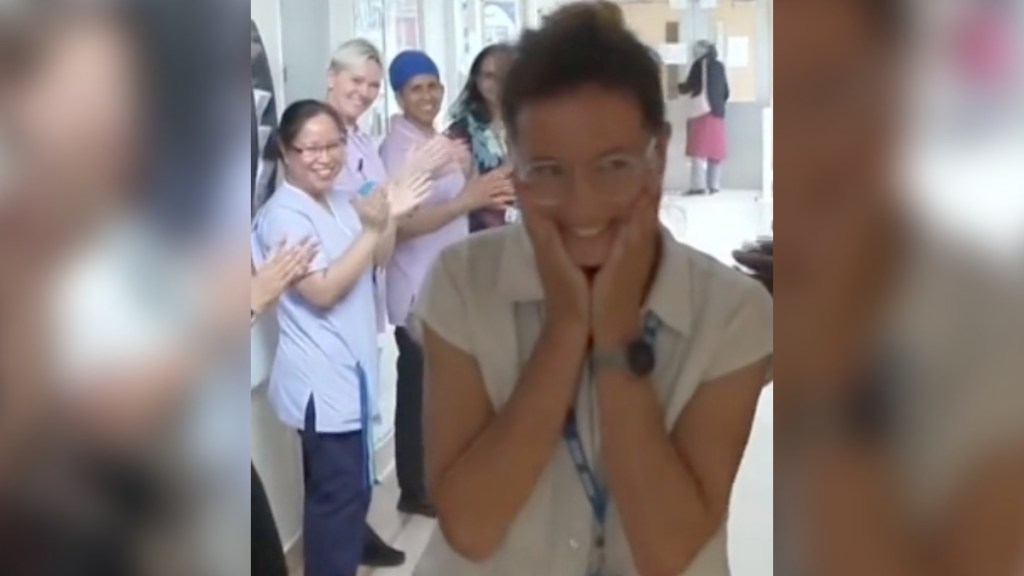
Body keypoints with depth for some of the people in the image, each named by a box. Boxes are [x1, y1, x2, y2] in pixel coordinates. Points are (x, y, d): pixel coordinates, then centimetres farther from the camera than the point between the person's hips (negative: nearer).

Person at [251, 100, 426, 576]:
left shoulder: (336, 204, 9)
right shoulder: (284, 214, -18)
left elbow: (376, 262, 16)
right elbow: (324, 291, -24)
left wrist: (389, 219, -1)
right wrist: (371, 229, -24)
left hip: (348, 371, 9)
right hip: (321, 380, -9)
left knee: (345, 486, 19)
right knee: (340, 490, -4)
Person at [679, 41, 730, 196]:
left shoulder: (700, 64, -4)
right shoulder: (719, 66, 13)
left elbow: (689, 86, -5)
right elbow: (726, 92, 15)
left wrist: (679, 87, 15)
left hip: (702, 111, -6)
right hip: (718, 112, 6)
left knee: (699, 149, -9)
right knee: (715, 149, 8)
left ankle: (699, 185, -18)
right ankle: (714, 185, 8)